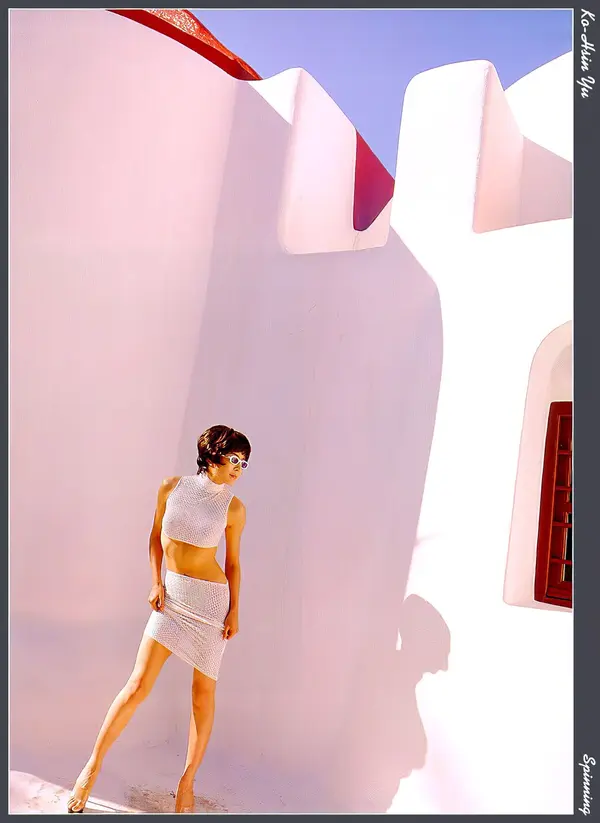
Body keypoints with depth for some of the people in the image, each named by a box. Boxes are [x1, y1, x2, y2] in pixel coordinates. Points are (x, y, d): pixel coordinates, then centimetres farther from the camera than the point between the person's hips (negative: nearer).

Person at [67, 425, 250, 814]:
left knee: (204, 693, 6)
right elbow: (156, 537, 8)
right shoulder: (172, 488, -3)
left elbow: (233, 562, 3)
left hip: (211, 599, -1)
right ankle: (94, 764, 17)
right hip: (172, 596, 1)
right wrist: (156, 584, 0)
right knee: (138, 685, -2)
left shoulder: (234, 508, -6)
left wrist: (234, 611, 0)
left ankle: (187, 782, 22)